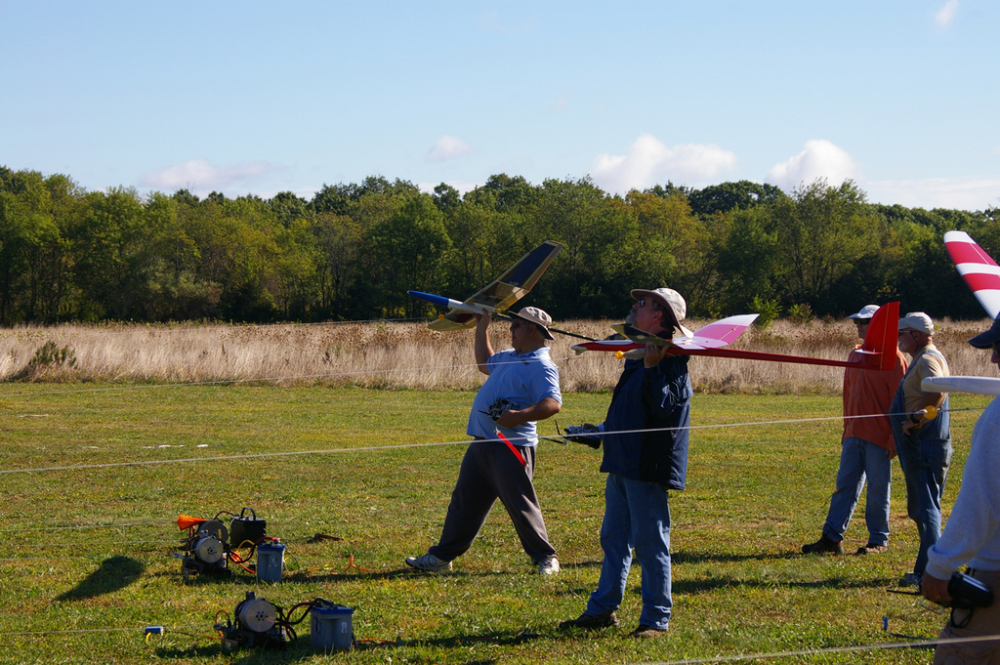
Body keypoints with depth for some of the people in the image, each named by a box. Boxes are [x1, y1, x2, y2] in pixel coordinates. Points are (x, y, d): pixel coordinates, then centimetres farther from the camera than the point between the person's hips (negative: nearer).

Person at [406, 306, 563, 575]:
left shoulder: (541, 366, -12)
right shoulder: (511, 357, 19)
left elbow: (553, 403, -25)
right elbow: (485, 363, 40)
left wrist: (520, 415, -36)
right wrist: (482, 328, 34)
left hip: (511, 447, -10)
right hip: (482, 443, 10)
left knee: (520, 504, -6)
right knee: (465, 501, 13)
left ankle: (545, 558, 7)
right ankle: (442, 556, 19)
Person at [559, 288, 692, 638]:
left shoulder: (670, 360, -14)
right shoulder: (640, 353, 17)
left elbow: (664, 408, -25)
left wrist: (652, 369, -32)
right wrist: (602, 432, 27)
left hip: (646, 467, -10)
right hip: (621, 463, 10)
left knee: (650, 543, -4)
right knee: (614, 539, 15)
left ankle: (656, 620, 3)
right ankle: (602, 609, 24)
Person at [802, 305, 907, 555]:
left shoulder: (893, 358, -7)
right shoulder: (855, 356, 14)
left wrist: (895, 439, -14)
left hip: (879, 438, -7)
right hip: (854, 437, 7)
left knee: (878, 490, 1)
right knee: (845, 485, 5)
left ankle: (879, 541, 10)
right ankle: (832, 538, 6)